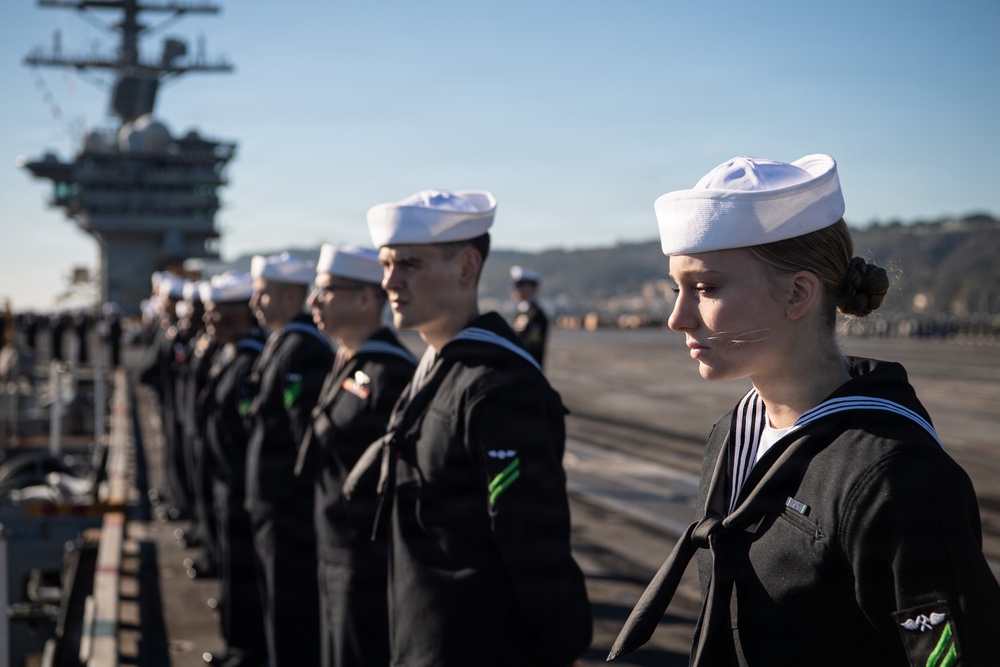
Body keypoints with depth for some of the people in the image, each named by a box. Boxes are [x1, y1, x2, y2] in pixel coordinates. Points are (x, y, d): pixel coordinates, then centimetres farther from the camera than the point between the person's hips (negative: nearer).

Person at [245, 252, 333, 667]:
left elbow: (307, 434, -22)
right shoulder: (280, 343, 13)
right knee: (280, 604, 20)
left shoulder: (303, 350, -19)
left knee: (293, 611, -2)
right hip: (272, 503, 10)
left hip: (290, 508, -10)